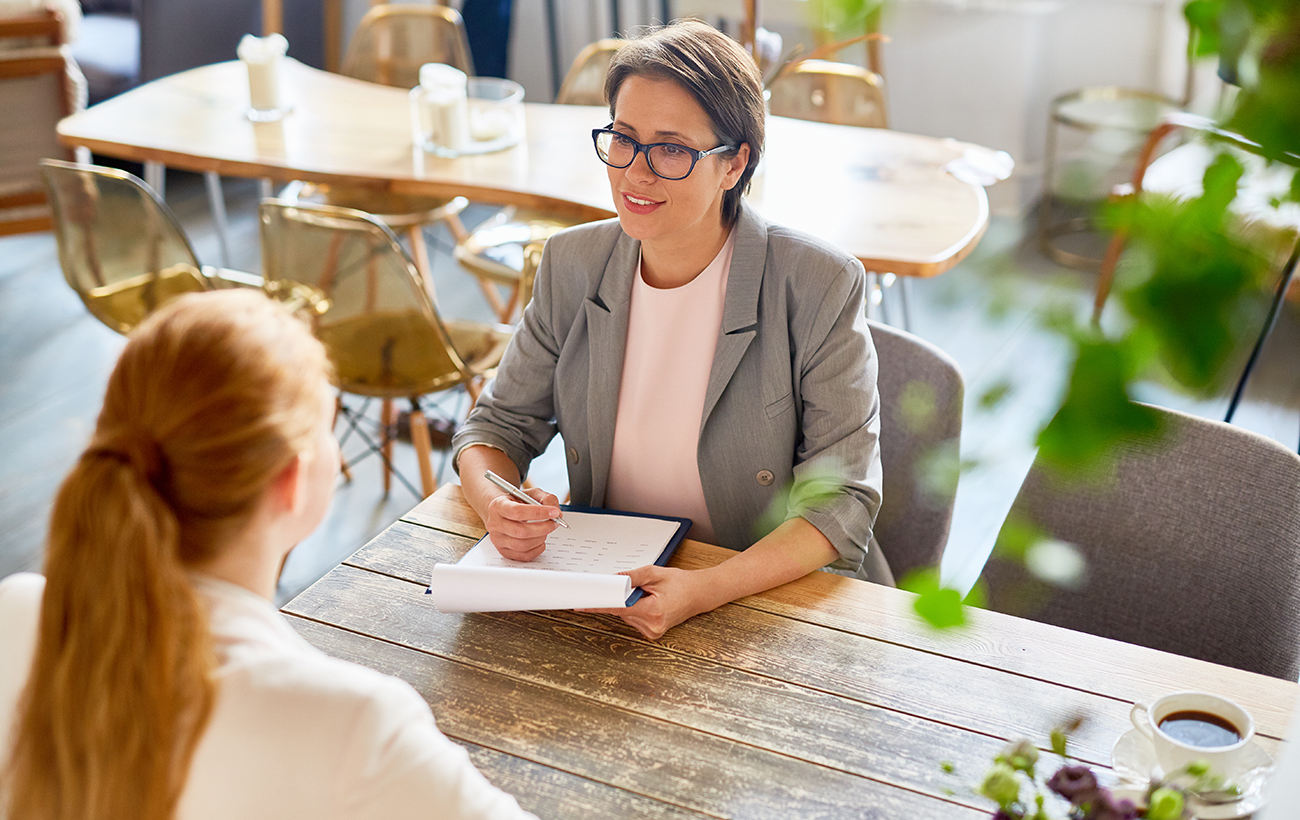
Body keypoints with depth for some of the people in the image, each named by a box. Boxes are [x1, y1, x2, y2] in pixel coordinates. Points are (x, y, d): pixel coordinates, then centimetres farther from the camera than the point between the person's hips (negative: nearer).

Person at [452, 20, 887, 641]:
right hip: (602, 590, 5)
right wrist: (495, 503, -17)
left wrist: (706, 590, -30)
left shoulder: (820, 287, -14)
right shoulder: (573, 265, 0)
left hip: (775, 598, -4)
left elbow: (841, 498, -14)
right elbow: (501, 422, 7)